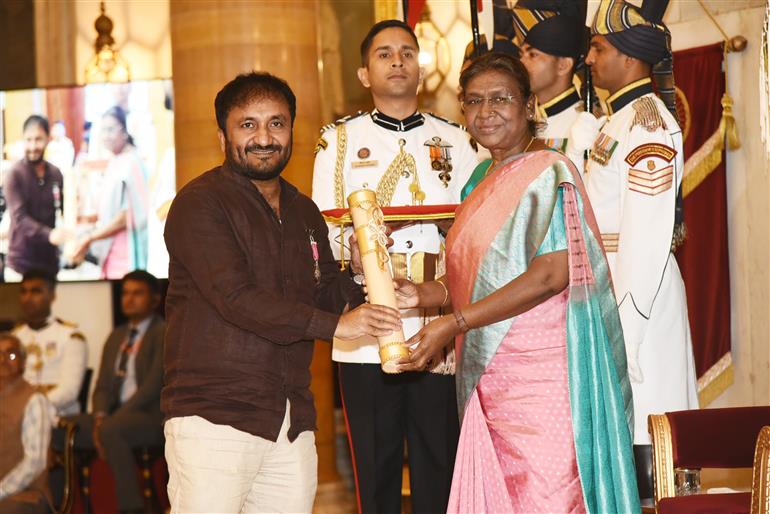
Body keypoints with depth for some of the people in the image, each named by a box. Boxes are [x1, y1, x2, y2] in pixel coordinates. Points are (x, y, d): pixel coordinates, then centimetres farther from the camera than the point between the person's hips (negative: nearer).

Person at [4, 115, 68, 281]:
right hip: (22, 264, -5)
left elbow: (65, 211, 15)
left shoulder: (55, 174, 8)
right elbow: (19, 218, -18)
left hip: (50, 262, 5)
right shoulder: (15, 175, -8)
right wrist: (48, 234, -35)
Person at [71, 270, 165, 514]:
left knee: (111, 430, -36)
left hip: (153, 417, -7)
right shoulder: (117, 336, 21)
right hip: (116, 417, 7)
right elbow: (103, 386, 16)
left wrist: (110, 422, -19)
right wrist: (100, 417, -7)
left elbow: (154, 384, -14)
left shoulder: (164, 333, -3)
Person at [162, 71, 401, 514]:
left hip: (292, 423, 6)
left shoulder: (304, 213, 18)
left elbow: (322, 299, 23)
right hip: (214, 415, -6)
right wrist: (334, 324, -20)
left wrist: (358, 274, 2)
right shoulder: (200, 203, -6)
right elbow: (237, 298, -17)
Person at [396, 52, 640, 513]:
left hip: (542, 371, -8)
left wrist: (454, 323, -20)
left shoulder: (549, 172, -9)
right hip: (491, 379, 8)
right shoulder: (487, 183, 17)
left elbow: (551, 274, -19)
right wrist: (425, 294, 3)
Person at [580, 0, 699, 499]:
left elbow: (647, 237, -19)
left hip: (637, 294, -9)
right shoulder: (618, 120, 15)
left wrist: (621, 333, -20)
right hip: (609, 290, 9)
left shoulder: (649, 122, -14)